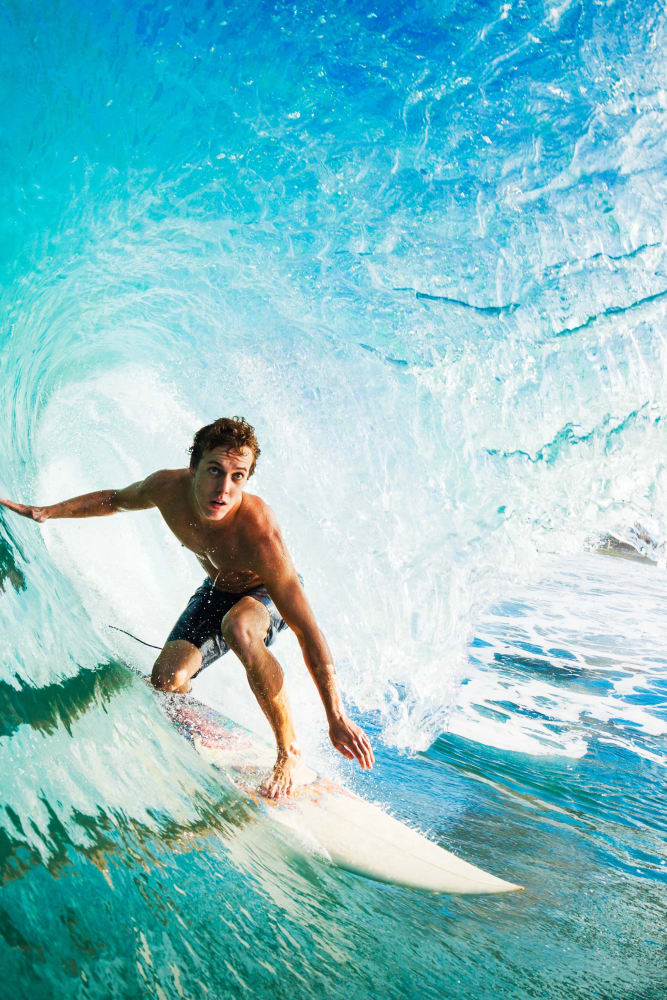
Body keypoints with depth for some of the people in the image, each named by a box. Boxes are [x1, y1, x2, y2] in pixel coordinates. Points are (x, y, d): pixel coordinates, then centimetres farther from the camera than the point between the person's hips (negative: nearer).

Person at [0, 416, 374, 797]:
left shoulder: (259, 533, -41)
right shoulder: (167, 488, -26)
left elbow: (307, 630, -40)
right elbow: (116, 499, 1)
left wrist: (337, 718, -41)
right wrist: (46, 512, -2)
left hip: (267, 594, -5)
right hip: (217, 589, 5)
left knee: (239, 630, -39)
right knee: (166, 680, -12)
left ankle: (289, 751, -21)